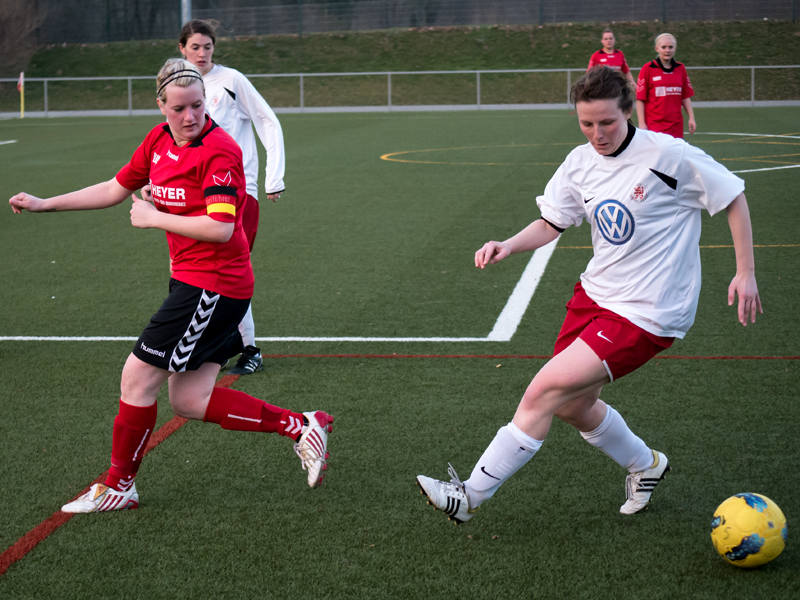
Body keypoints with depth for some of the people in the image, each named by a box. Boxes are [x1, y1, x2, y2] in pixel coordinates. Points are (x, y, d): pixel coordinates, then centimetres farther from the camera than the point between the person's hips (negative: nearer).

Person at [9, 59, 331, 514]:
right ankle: (300, 425, 12)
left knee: (138, 377, -2)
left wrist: (153, 217, -17)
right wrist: (46, 204, 21)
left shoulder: (219, 151, -17)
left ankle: (118, 486, 16)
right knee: (188, 401, 7)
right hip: (191, 281, 9)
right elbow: (115, 190, 22)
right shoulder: (159, 141, 8)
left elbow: (221, 228, -26)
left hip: (214, 285, -9)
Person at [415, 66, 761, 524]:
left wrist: (746, 272, -7)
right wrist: (508, 246, -6)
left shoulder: (668, 155, -16)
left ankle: (471, 496, -5)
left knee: (544, 392, -14)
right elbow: (551, 224, 13)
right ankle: (644, 464, 42)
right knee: (572, 407, 13)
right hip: (595, 294, 7)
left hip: (645, 314, -7)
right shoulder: (580, 164, 1)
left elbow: (734, 197, -6)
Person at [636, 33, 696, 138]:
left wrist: (691, 118, 6)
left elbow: (685, 97, 14)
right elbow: (640, 99, -4)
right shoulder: (648, 69, -2)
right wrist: (642, 123, -9)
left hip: (676, 126, 4)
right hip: (654, 125, -4)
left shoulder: (680, 69, 10)